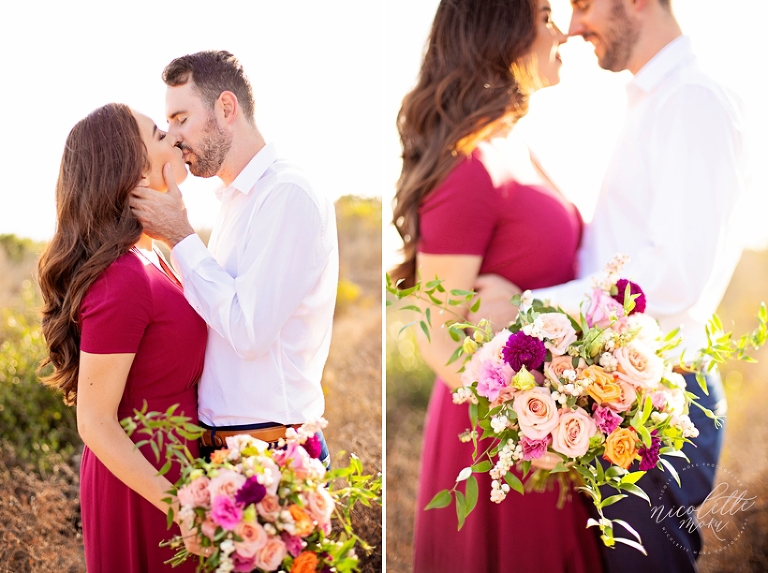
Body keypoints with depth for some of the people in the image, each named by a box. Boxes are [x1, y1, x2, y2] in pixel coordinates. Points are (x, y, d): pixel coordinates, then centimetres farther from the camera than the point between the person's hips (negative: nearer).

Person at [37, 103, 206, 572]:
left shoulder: (150, 258, 4)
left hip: (168, 470, 9)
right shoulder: (121, 281, -24)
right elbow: (96, 424, -22)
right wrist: (180, 506, -24)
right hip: (142, 488, -9)